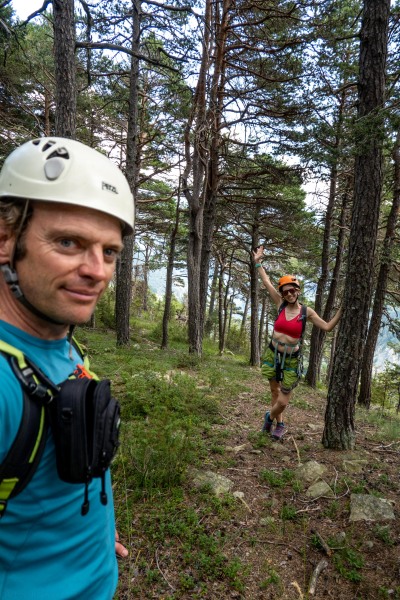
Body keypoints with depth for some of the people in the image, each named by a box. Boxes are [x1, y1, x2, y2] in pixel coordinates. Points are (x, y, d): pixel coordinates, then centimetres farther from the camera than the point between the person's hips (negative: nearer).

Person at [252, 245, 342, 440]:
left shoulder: (307, 312, -6)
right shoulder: (281, 305, -4)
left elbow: (327, 327, -4)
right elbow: (267, 282, 0)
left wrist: (341, 310, -12)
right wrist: (258, 262, 3)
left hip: (291, 359, -1)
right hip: (273, 354, 2)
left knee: (283, 401, 1)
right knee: (275, 390, 16)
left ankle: (270, 417, 34)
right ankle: (279, 424, 38)